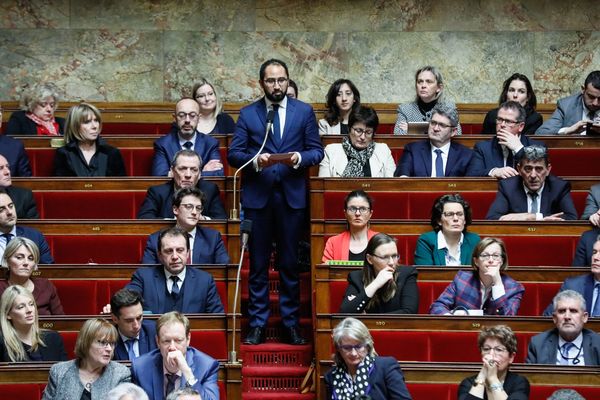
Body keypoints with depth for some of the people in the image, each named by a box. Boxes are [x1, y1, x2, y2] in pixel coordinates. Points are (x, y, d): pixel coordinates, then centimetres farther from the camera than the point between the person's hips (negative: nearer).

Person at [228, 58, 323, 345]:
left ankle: (290, 323, 13)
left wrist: (299, 158, -14)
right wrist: (255, 159, -16)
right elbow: (234, 153, 2)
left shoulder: (304, 112, 8)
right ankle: (257, 324, 10)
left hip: (292, 195, 0)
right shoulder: (247, 114, 6)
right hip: (257, 195, 0)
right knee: (258, 264, 4)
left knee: (290, 264, 4)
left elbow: (317, 151, 6)